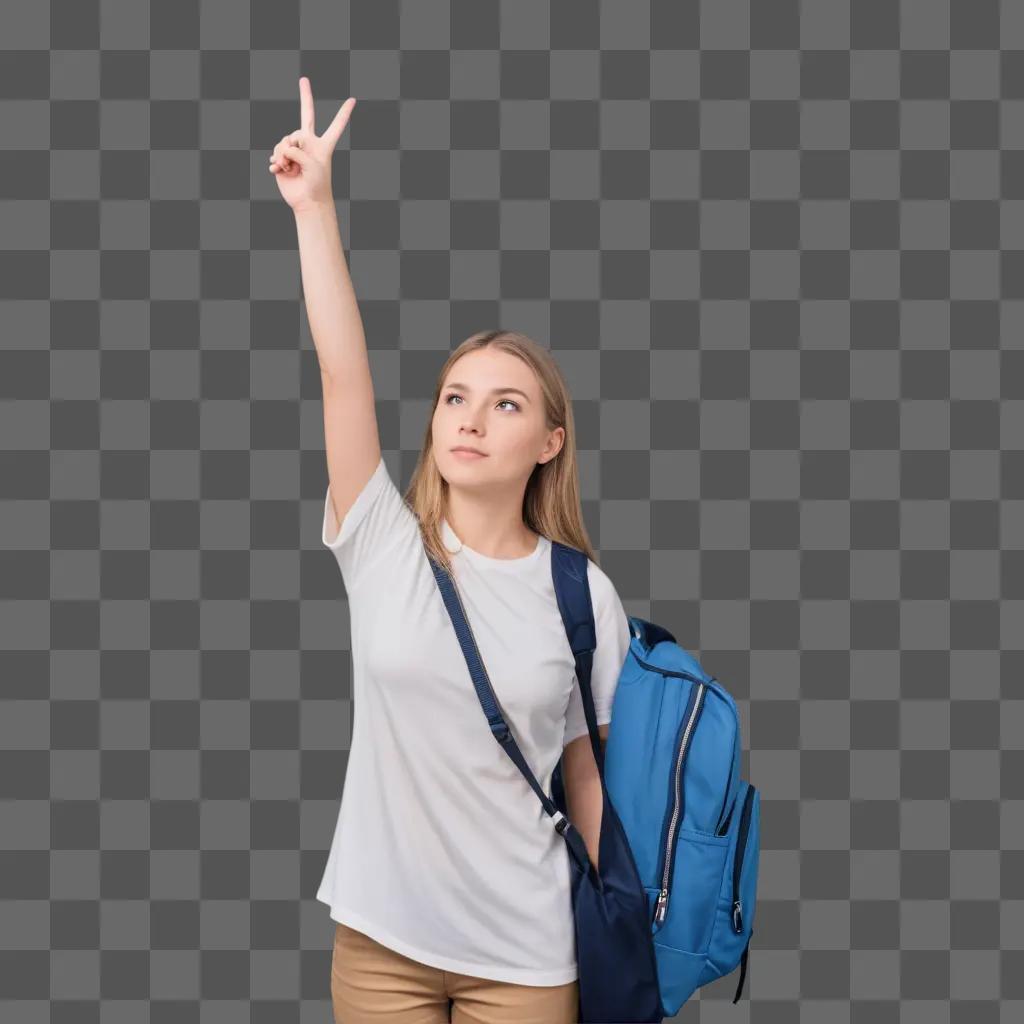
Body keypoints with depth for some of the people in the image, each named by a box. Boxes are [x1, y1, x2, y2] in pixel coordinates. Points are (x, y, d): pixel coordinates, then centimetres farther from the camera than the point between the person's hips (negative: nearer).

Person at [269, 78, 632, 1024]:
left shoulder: (584, 593, -6)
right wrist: (314, 205, -18)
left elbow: (588, 771, 1)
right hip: (379, 937, 1)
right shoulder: (383, 545, -5)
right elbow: (343, 373, -14)